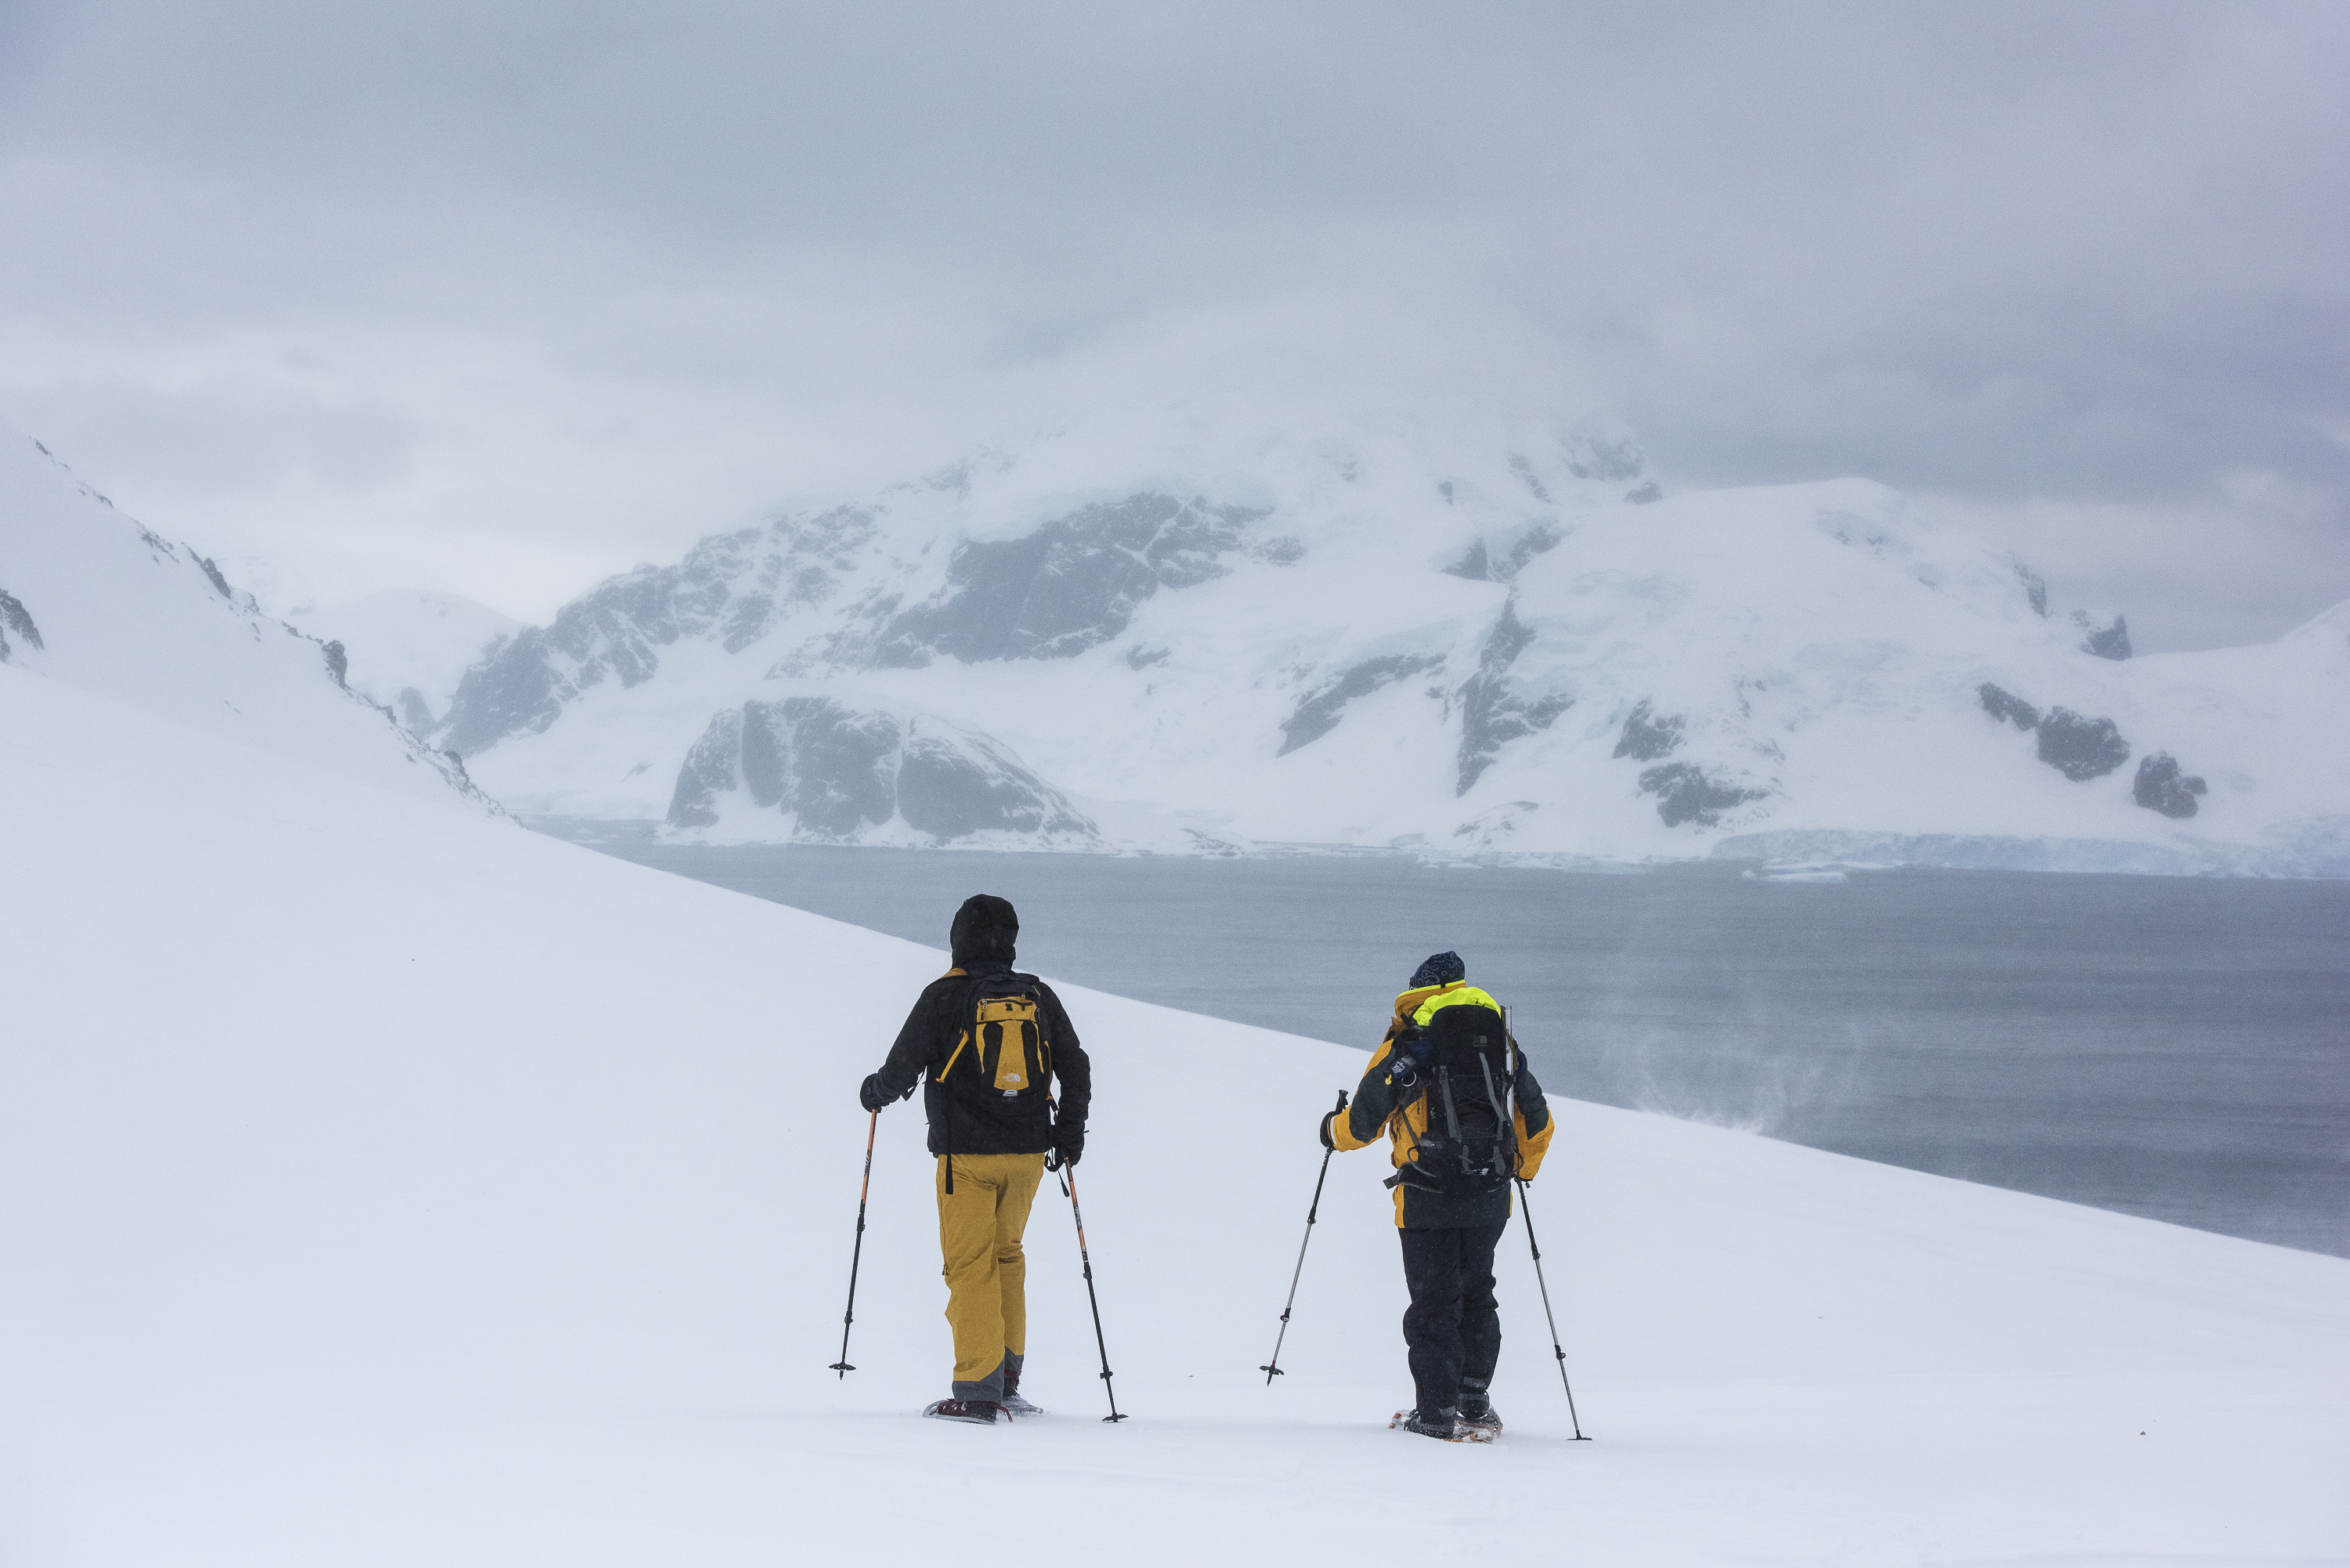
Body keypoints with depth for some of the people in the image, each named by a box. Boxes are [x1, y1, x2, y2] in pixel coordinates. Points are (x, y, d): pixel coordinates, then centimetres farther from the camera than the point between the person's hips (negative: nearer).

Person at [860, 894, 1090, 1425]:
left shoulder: (944, 997, -7)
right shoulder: (1038, 997, 6)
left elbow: (902, 1069, -6)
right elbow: (1076, 1069, 11)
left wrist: (874, 1092, 16)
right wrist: (1070, 1131, 23)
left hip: (967, 1154, -4)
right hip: (1028, 1151, 4)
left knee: (971, 1266, -1)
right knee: (1006, 1254, 19)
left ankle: (977, 1393, -6)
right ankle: (1006, 1380, 20)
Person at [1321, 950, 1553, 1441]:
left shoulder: (1405, 1046, -4)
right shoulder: (1504, 1045, 9)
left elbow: (1363, 1121, -1)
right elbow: (1538, 1124, 15)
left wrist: (1333, 1130, 22)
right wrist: (1522, 1169, 34)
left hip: (1429, 1199, -4)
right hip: (1490, 1198, 4)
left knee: (1434, 1302, 3)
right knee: (1476, 1294, 19)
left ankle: (1437, 1412, 3)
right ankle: (1475, 1400, 16)